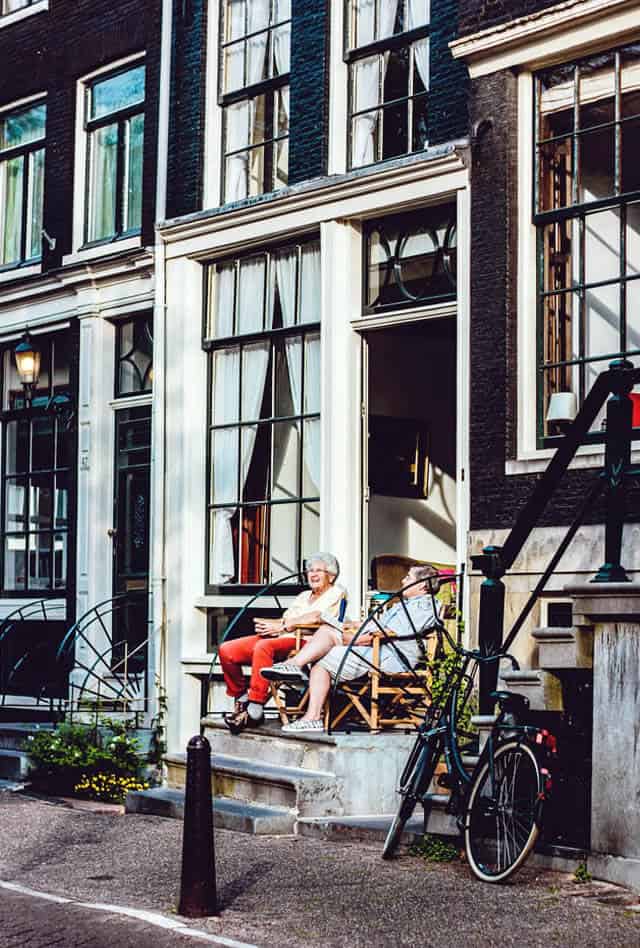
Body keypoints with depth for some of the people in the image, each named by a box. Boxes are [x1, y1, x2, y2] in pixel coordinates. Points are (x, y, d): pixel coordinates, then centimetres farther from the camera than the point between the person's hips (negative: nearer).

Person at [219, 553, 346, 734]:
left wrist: (282, 626, -10)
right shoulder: (303, 596, 32)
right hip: (281, 638, 8)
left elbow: (318, 617, -9)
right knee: (227, 650, -11)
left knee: (263, 647, -39)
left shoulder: (337, 593, 9)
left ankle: (255, 709, -36)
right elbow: (285, 620, 20)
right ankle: (240, 699, 3)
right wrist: (266, 624, -3)